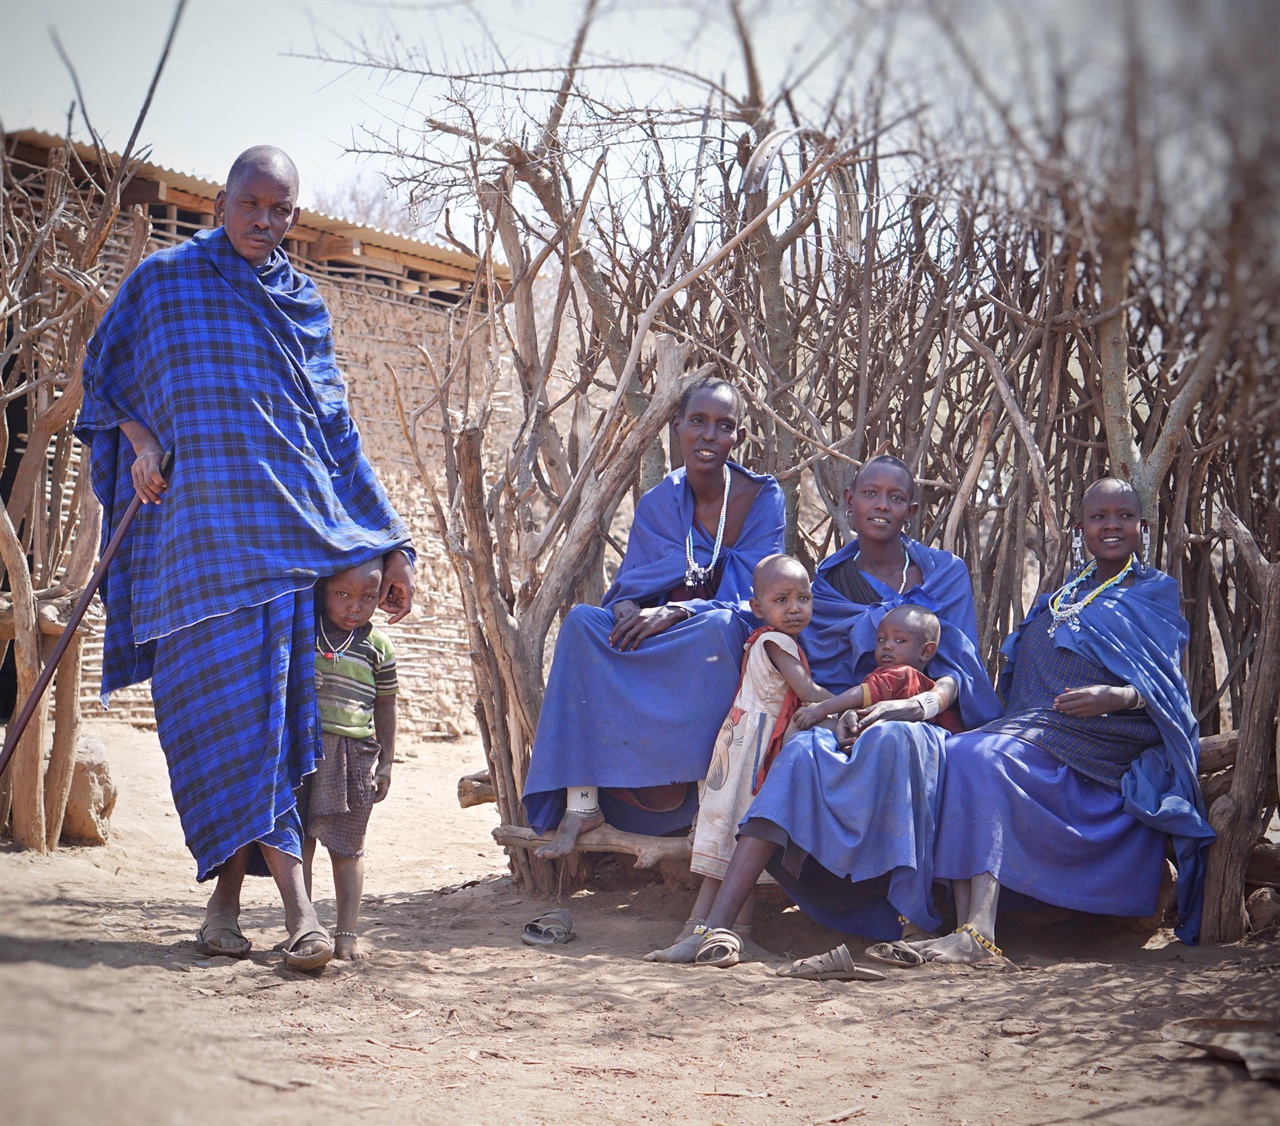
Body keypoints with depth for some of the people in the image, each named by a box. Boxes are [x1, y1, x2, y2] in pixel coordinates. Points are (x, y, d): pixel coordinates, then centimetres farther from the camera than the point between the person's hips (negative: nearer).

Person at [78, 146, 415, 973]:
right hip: (198, 530, -2)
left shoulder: (305, 303, 15)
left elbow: (337, 433, 17)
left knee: (267, 712, -3)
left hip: (291, 527, 2)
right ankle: (299, 905, -12)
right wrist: (139, 443, -5)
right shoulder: (164, 281, 8)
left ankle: (229, 896, 6)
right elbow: (108, 384, 16)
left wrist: (391, 543, 12)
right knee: (226, 709, -10)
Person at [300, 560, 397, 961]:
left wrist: (386, 761, 10)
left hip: (356, 753, 0)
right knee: (300, 840, 2)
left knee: (347, 847, 4)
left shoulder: (378, 646, 3)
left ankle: (346, 932, 10)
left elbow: (385, 706, 11)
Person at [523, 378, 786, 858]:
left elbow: (757, 598, -12)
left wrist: (676, 612, -26)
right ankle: (582, 800, -28)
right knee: (582, 621, -23)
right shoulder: (657, 504, 6)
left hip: (730, 645, -4)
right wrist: (627, 608, -21)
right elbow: (631, 587, 5)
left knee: (718, 625, -38)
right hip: (659, 652, 4)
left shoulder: (762, 498, -5)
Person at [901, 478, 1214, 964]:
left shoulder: (1155, 593, 10)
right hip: (1040, 727, 6)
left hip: (1104, 743, -6)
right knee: (956, 755, -26)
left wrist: (1118, 697, -21)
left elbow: (1164, 691, 0)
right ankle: (971, 931, -36)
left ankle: (979, 934, -41)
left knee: (984, 760, -32)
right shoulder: (1066, 594, 27)